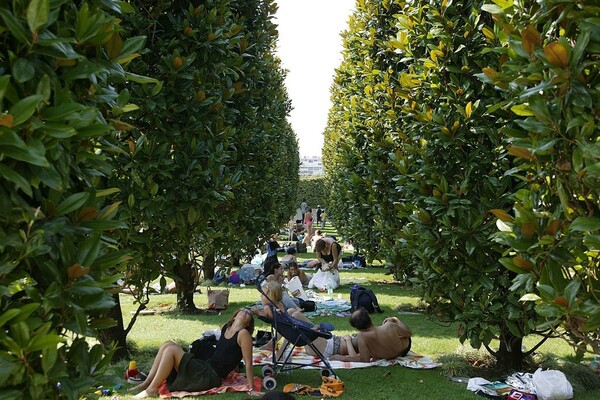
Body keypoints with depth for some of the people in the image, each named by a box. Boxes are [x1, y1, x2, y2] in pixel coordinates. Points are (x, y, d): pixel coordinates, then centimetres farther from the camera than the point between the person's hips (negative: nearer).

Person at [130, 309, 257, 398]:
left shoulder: (243, 333, -10)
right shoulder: (224, 328, 13)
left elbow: (248, 363, -13)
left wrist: (251, 389, -15)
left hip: (211, 377, -8)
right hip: (205, 367, 8)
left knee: (170, 349, -17)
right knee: (167, 345, 1)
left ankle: (152, 389, -13)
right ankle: (147, 383, 1)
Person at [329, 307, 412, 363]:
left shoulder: (362, 336, -40)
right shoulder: (390, 326, -35)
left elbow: (365, 360, -33)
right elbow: (409, 333, -15)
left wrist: (343, 358, -27)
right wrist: (395, 319, -1)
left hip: (387, 357, 0)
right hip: (405, 348, 1)